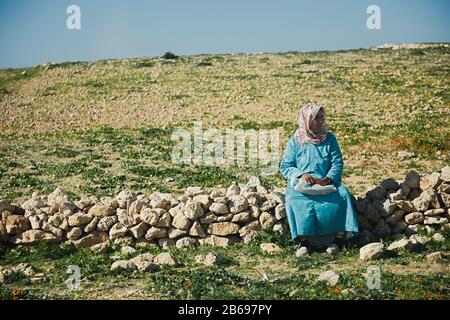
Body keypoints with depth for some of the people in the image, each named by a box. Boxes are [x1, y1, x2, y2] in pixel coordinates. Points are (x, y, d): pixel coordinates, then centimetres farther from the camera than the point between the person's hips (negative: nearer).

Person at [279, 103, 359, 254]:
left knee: (343, 194, -29)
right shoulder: (295, 141, 7)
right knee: (295, 199, -34)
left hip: (327, 183, 1)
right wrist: (302, 174, -18)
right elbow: (285, 166, 2)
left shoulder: (330, 139, 11)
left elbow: (337, 162, 3)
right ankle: (304, 240, -36)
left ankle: (339, 237, -31)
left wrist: (328, 179, -17)